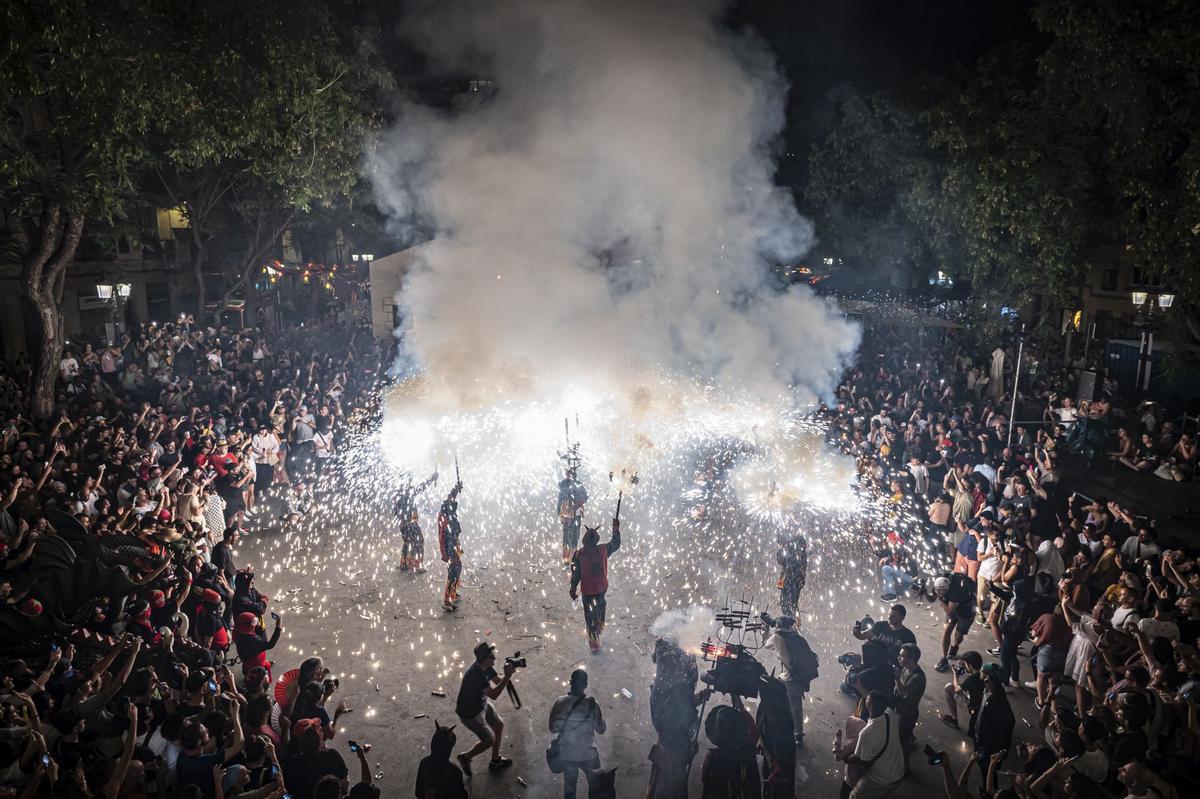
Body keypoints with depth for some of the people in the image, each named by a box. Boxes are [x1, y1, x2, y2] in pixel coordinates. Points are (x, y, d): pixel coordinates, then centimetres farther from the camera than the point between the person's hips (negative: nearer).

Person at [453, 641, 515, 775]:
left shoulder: (487, 666, -10)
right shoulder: (476, 674, -37)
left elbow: (498, 681, -1)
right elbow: (493, 694, -35)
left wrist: (508, 674, -21)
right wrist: (507, 676, -38)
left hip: (481, 704, 8)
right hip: (469, 713, -8)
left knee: (499, 725, 15)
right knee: (489, 740, 4)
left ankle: (495, 760, 34)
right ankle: (465, 757, 28)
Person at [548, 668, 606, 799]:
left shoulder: (560, 703, -15)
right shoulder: (592, 704, -19)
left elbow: (553, 728, -6)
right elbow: (601, 730, -9)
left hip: (566, 754, 2)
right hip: (588, 754, -2)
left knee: (569, 786, 23)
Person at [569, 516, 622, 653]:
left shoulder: (579, 555, -24)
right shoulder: (603, 550, -20)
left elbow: (575, 575, -15)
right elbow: (616, 543, -1)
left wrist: (573, 590, -1)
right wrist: (616, 527, 11)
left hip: (587, 590, -2)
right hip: (602, 587, 2)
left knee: (589, 613, 15)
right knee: (600, 606, 31)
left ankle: (594, 642, 23)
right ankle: (600, 627, 56)